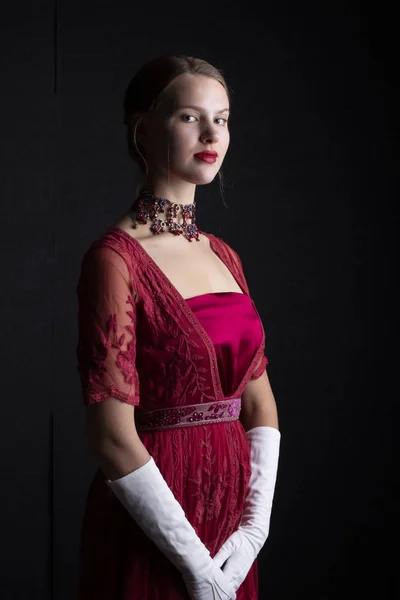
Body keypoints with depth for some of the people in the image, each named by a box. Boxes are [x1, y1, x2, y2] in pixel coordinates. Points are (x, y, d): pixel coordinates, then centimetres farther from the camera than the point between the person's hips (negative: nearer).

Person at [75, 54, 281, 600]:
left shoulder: (223, 256, 7)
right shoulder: (114, 258, -15)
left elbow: (259, 403, 8)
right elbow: (112, 437, -19)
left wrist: (254, 527, -3)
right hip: (151, 537, -6)